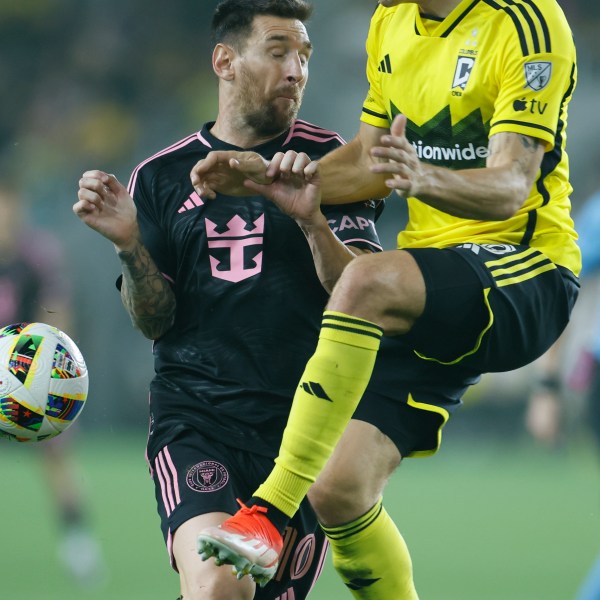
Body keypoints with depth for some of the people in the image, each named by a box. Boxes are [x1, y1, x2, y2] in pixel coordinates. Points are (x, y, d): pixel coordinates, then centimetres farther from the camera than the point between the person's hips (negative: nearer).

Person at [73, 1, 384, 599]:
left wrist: (312, 222, -20)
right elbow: (153, 320, 7)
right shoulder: (161, 176, 9)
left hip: (302, 418, 1)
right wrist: (129, 246, -11)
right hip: (193, 411, -1)